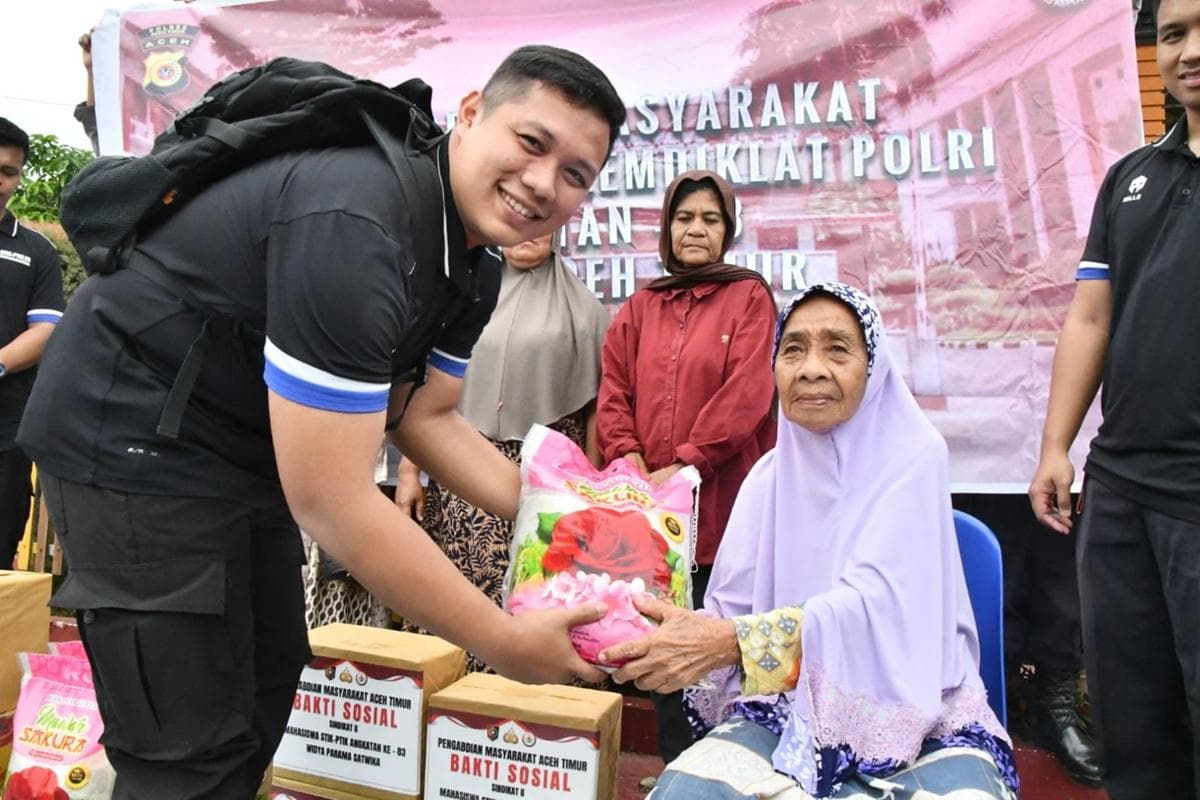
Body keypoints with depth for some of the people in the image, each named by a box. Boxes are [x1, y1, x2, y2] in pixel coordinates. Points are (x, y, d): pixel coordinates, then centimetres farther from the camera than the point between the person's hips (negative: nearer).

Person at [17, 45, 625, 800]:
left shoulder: (473, 261, -2)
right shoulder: (354, 222, -32)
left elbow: (426, 415, 7)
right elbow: (330, 501, -32)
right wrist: (502, 641, -23)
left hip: (250, 445, 9)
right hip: (134, 438, -9)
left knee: (268, 677, 20)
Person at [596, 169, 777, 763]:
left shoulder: (748, 296, 2)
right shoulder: (640, 308, 14)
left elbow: (746, 393, -10)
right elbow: (613, 392, 8)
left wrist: (685, 465, -14)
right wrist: (629, 459, -8)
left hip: (720, 501, -4)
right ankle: (676, 768, 24)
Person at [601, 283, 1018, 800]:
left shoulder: (913, 457, -8)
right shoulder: (769, 477, 5)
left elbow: (876, 603, -22)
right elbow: (731, 612, 0)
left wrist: (734, 641, -35)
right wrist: (654, 643, -21)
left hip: (914, 713, -2)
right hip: (793, 709, 3)